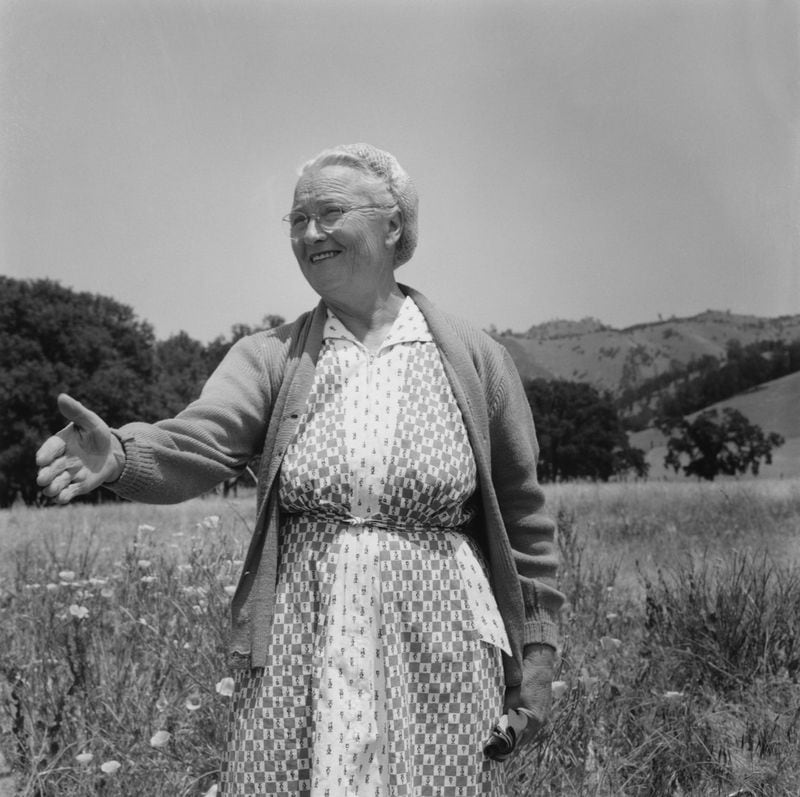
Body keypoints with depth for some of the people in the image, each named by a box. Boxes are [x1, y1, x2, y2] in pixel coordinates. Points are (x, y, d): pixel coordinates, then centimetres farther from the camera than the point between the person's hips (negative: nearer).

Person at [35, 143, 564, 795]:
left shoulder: (475, 357, 2)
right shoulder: (270, 357, 3)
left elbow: (523, 516, 6)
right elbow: (197, 446, -14)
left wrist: (537, 647, 5)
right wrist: (121, 454, -35)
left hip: (442, 651, 0)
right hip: (298, 651, 1)